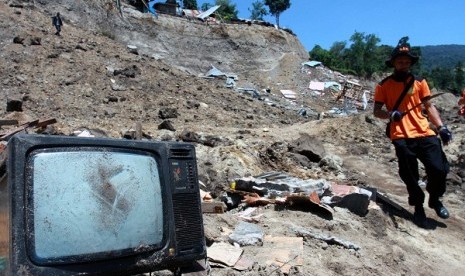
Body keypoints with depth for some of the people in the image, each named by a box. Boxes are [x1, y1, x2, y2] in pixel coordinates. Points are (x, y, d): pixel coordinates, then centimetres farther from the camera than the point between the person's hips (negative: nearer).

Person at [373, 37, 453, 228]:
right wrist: (390, 114, -18)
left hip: (424, 133, 2)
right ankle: (418, 208, 25)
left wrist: (441, 127, 2)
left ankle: (435, 200, 23)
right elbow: (376, 111, 4)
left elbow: (429, 107, 13)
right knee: (410, 176, 2)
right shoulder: (384, 86, 4)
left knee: (439, 169, -7)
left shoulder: (419, 82, 11)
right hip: (401, 137, -2)